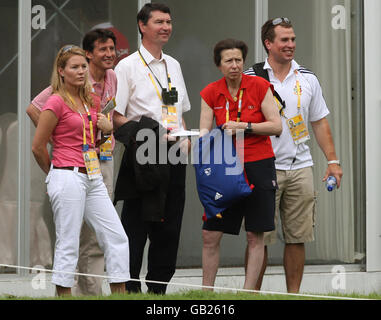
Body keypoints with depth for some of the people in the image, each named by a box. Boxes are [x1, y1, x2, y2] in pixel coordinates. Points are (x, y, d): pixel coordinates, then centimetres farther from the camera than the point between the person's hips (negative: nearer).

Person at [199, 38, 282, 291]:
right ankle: (206, 292, 11)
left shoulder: (259, 86, -6)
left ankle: (248, 292, 6)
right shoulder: (211, 93, 2)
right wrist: (203, 138, -21)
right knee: (210, 235, 1)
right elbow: (204, 131, 0)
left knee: (255, 236, -1)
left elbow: (276, 126, -7)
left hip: (259, 166, -3)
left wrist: (245, 126, -18)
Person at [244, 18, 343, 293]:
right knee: (260, 237, -4)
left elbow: (320, 122, 15)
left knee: (298, 237, 4)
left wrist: (333, 160, 7)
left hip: (300, 167, 4)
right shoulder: (251, 79, -1)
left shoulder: (308, 79, 10)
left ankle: (293, 294, 12)